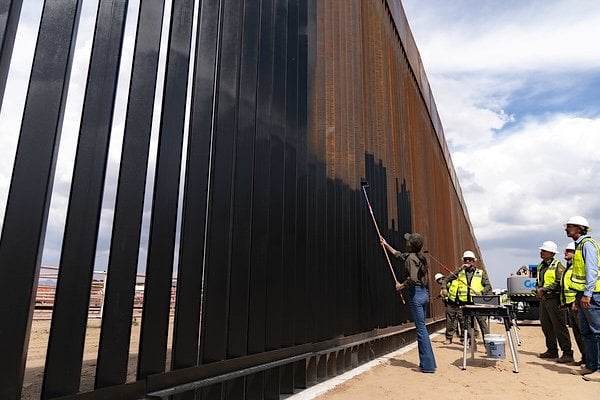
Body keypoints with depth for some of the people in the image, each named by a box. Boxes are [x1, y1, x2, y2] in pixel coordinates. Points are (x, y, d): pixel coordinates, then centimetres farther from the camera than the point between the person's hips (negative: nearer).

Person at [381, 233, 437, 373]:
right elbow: (399, 254, 32)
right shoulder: (420, 257, 16)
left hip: (416, 293, -9)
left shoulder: (411, 258, -12)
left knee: (421, 329, -6)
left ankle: (428, 365, -2)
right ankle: (426, 363, 19)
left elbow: (413, 279, -24)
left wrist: (401, 285, -7)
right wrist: (386, 245, 40)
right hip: (424, 293, 9)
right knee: (421, 328, 13)